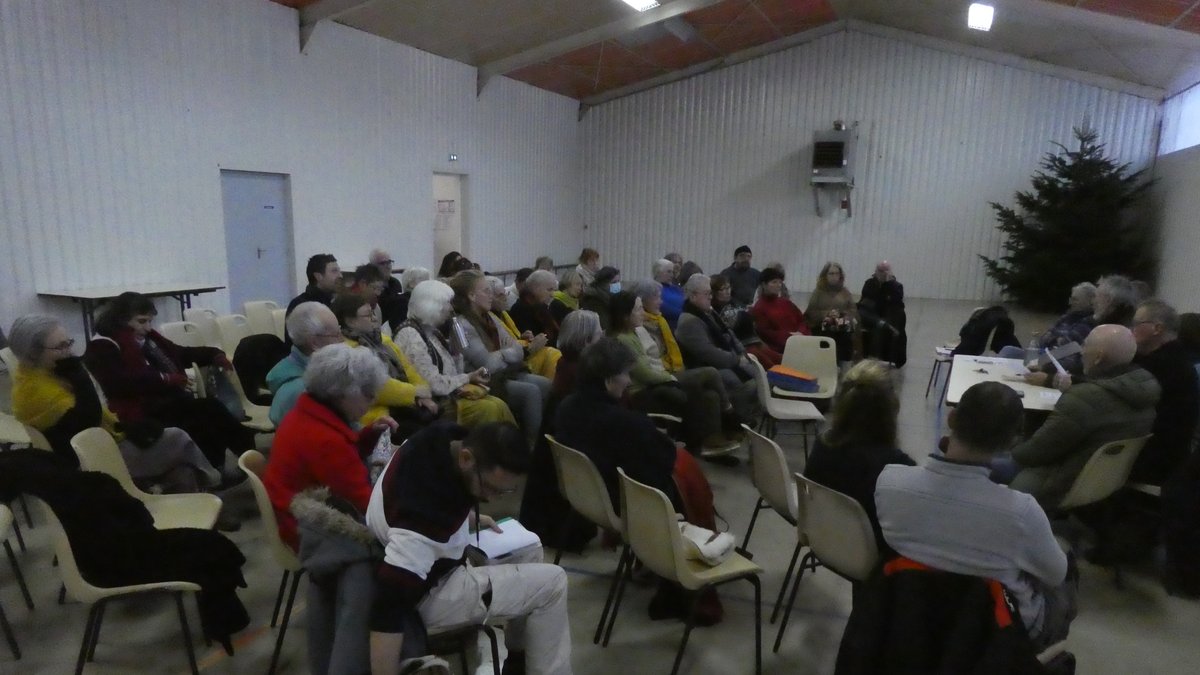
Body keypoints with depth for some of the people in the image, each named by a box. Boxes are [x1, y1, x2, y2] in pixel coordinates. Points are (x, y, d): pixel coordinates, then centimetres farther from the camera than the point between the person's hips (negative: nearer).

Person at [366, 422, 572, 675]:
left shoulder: (445, 439, -14)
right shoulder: (425, 513, -39)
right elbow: (388, 609, -37)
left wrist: (467, 518, 4)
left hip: (432, 555, 9)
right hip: (427, 593, -9)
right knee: (552, 583, -10)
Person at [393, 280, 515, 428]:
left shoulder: (432, 331, 14)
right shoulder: (410, 335, -16)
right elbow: (433, 384, -20)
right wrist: (467, 378, -9)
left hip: (450, 392, 8)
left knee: (498, 405, -10)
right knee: (489, 409, -21)